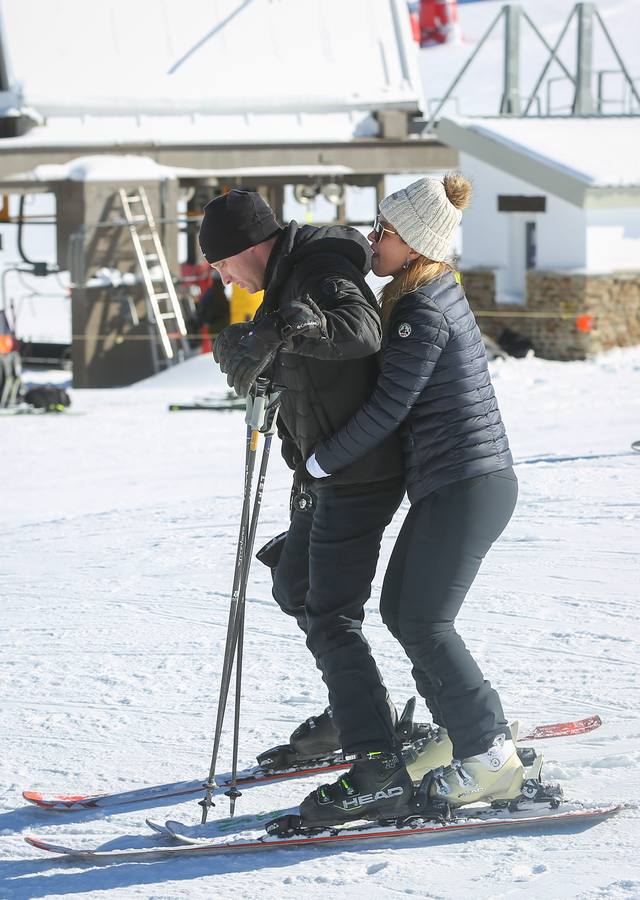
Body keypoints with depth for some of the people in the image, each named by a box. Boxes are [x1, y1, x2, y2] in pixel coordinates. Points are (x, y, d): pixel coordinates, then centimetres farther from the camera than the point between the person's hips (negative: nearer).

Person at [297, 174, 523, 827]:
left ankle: (490, 759, -4)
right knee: (399, 608, 14)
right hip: (450, 483, 10)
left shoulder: (424, 312, -18)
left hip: (468, 484, -10)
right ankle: (464, 730, 23)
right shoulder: (431, 292, 13)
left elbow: (386, 409, -19)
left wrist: (319, 463, -8)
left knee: (425, 623, -8)